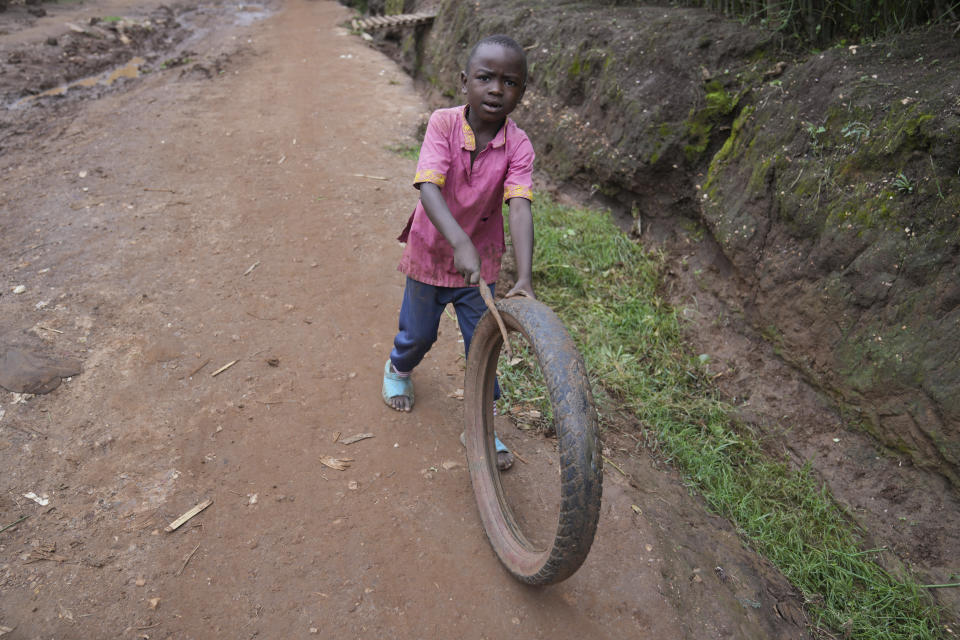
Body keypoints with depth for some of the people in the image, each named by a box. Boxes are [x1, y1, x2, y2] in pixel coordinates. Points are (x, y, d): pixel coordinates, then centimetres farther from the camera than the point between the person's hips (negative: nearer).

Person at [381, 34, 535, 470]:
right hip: (431, 253, 0)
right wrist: (460, 243, -49)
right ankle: (398, 369, 55)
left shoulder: (518, 146, -16)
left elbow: (519, 208, -28)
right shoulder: (443, 123, -19)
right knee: (418, 335, 19)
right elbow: (428, 187, -32)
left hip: (481, 262, 1)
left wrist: (524, 278, -42)